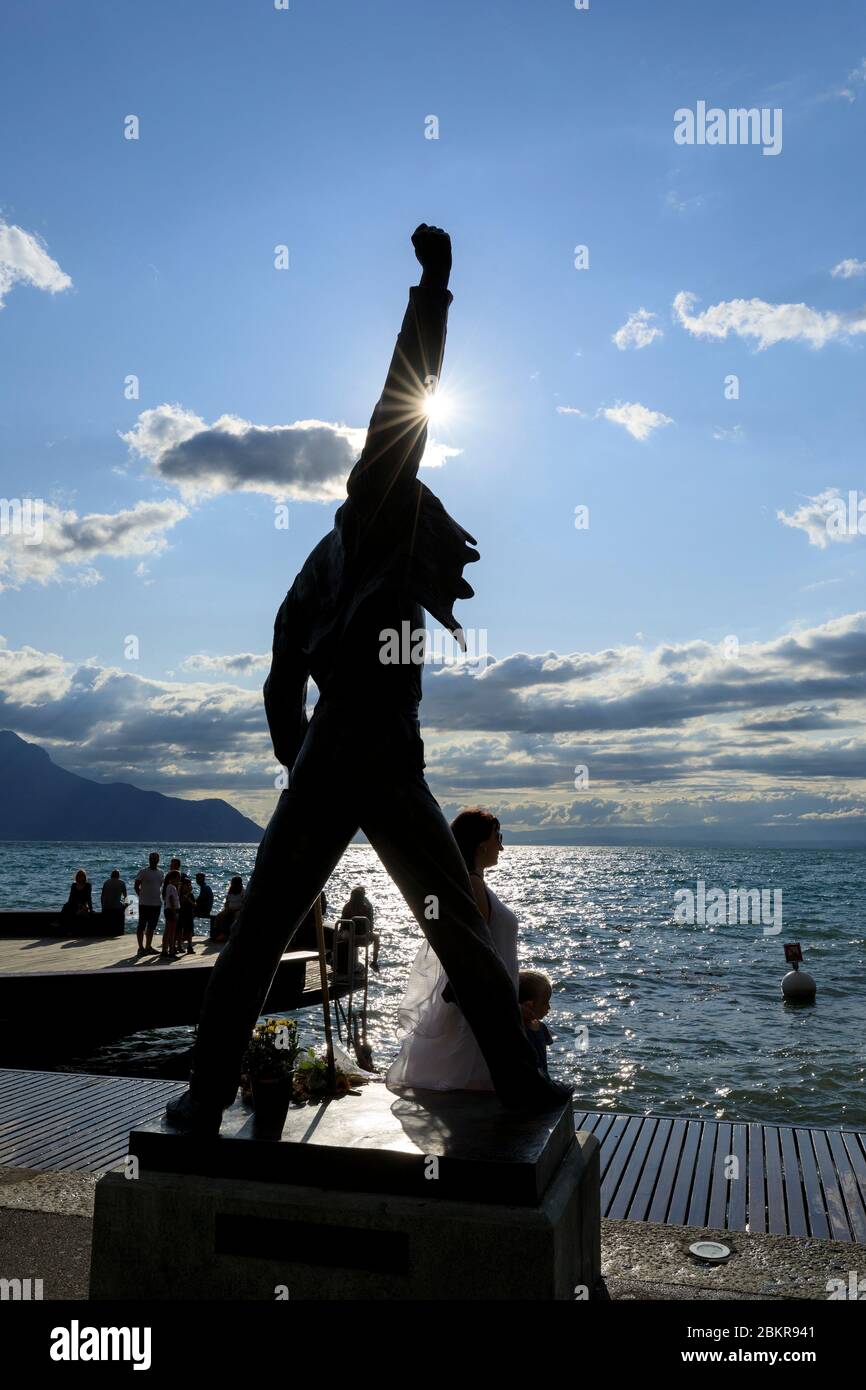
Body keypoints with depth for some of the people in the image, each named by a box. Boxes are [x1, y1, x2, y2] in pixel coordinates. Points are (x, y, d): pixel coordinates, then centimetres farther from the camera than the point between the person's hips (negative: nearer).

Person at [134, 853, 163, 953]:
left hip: (157, 903, 6)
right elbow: (136, 886, -3)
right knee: (142, 926, 0)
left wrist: (160, 896, 8)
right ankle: (141, 947, 5)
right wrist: (141, 896, -4)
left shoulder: (160, 872, 10)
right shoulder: (143, 872, -6)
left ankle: (148, 946, 20)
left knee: (152, 927, 11)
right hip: (145, 903, -6)